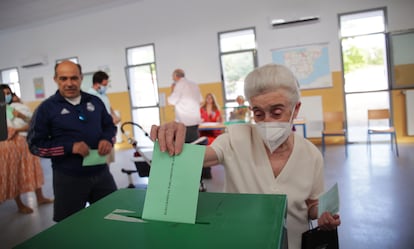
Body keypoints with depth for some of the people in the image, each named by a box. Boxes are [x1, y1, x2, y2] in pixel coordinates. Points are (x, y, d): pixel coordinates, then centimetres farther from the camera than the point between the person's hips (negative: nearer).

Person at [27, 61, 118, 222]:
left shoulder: (95, 102, 8)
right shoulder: (46, 108, -3)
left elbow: (109, 125, 17)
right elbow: (35, 144, -5)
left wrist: (108, 139, -8)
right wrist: (70, 147, -19)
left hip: (101, 173, 4)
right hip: (69, 178, -3)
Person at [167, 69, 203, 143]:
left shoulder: (180, 84, -8)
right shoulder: (194, 85, 13)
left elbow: (172, 101, -10)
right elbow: (200, 100, 20)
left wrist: (172, 91, 5)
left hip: (184, 121, -7)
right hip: (195, 119, 7)